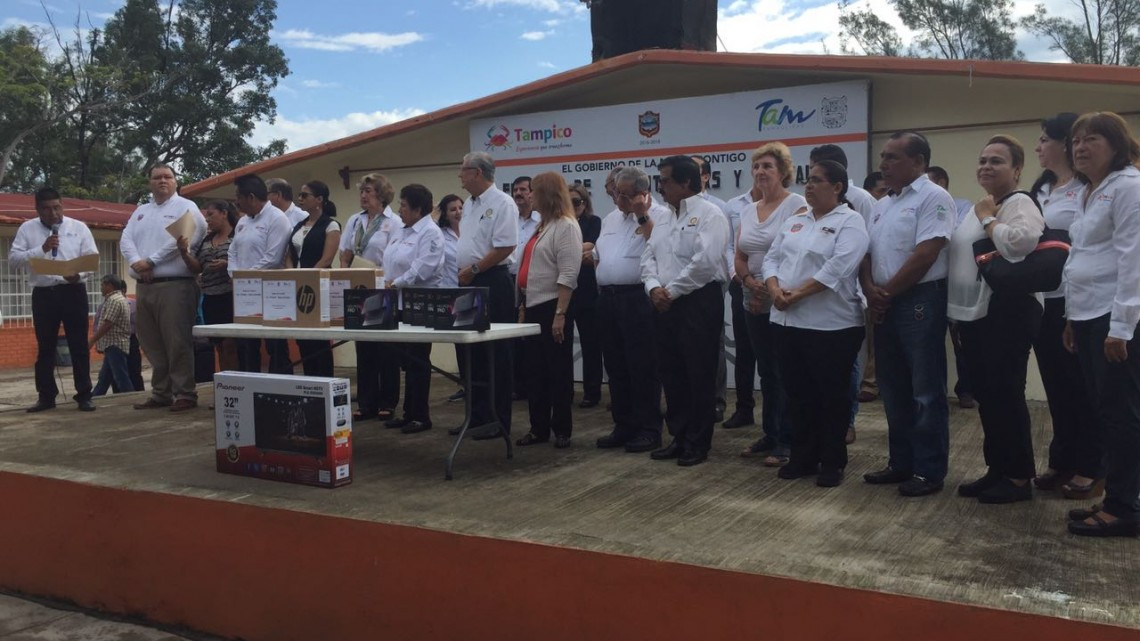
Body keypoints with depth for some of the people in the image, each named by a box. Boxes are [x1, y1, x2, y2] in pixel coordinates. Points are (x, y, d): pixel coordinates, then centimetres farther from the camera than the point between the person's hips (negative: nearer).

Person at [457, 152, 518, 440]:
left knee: (495, 354, -3)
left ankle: (498, 422, 5)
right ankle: (477, 416, 23)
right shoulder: (469, 204, 16)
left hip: (492, 283, -9)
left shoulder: (501, 203, -11)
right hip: (469, 284, 9)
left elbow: (506, 246, -20)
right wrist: (463, 272, 11)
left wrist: (473, 269, -15)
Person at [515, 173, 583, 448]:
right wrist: (523, 305, 15)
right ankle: (539, 427, 20)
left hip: (552, 306, -9)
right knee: (535, 371, 12)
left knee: (558, 371, 1)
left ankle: (562, 429, 11)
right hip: (533, 306, 9)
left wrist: (560, 314, -22)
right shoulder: (542, 225, 16)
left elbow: (568, 274, -17)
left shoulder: (566, 226, -11)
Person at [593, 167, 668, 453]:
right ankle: (624, 426, 21)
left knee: (643, 368, -3)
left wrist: (643, 216, -16)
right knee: (616, 367, 11)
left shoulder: (659, 215, -4)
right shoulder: (610, 220, 20)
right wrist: (590, 257, 6)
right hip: (607, 298, 8)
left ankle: (649, 430, 6)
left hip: (638, 298, -8)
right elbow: (598, 255, 28)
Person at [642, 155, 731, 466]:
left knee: (699, 375, 0)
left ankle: (698, 444, 10)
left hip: (699, 303, -8)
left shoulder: (709, 215, -8)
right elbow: (649, 258, 12)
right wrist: (654, 287, -8)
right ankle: (679, 437, 23)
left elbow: (705, 262, -19)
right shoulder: (663, 219, 17)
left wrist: (672, 291, -15)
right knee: (671, 373, 12)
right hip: (665, 305, 8)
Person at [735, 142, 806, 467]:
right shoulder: (749, 212, 14)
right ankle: (770, 435, 23)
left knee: (786, 373, -3)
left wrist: (775, 289, -17)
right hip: (755, 304, 7)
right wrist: (750, 282, -7)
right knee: (766, 371, 13)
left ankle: (787, 441, 5)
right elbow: (739, 258, 13)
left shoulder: (797, 205, -7)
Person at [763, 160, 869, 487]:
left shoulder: (850, 221, -6)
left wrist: (798, 293, -20)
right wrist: (775, 290, -9)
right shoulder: (794, 220, 15)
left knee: (831, 395, 4)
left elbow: (838, 268, -19)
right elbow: (772, 258, 10)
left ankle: (832, 462, 16)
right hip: (787, 321, 6)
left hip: (831, 325, -6)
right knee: (798, 393, 12)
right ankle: (802, 457, 24)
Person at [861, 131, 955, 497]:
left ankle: (929, 470, 7)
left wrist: (887, 292, -11)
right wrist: (870, 289, -4)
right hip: (885, 306, 9)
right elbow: (868, 253, 14)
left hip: (919, 302, -8)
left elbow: (925, 255, -17)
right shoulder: (882, 205, 17)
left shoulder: (933, 198, -9)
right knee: (894, 389, 13)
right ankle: (901, 463, 23)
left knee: (925, 391, -1)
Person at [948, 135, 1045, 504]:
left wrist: (989, 219, -14)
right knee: (986, 395, 12)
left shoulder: (1020, 204, -9)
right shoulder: (977, 208, 19)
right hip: (975, 313, 9)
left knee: (1006, 394, -5)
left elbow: (1020, 243, -29)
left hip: (1006, 313, -9)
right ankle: (997, 469, 22)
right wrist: (956, 311, 18)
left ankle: (1019, 477, 5)